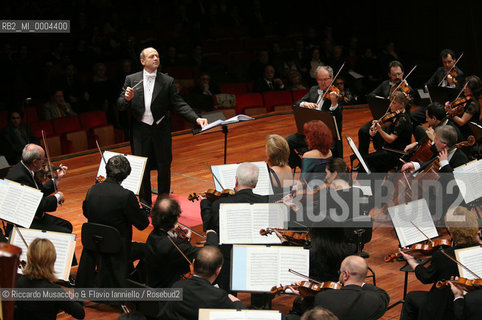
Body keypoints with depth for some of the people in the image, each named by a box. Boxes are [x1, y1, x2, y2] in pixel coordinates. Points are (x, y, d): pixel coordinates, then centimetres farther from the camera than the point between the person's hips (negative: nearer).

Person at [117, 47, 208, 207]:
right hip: (140, 131, 0)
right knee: (142, 168, 6)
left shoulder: (167, 81, 1)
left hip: (161, 130, 0)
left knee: (164, 167, 6)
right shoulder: (131, 80, 2)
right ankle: (145, 204, 18)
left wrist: (196, 118, -15)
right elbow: (121, 105, 2)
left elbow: (179, 104, -3)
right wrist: (127, 98, -21)